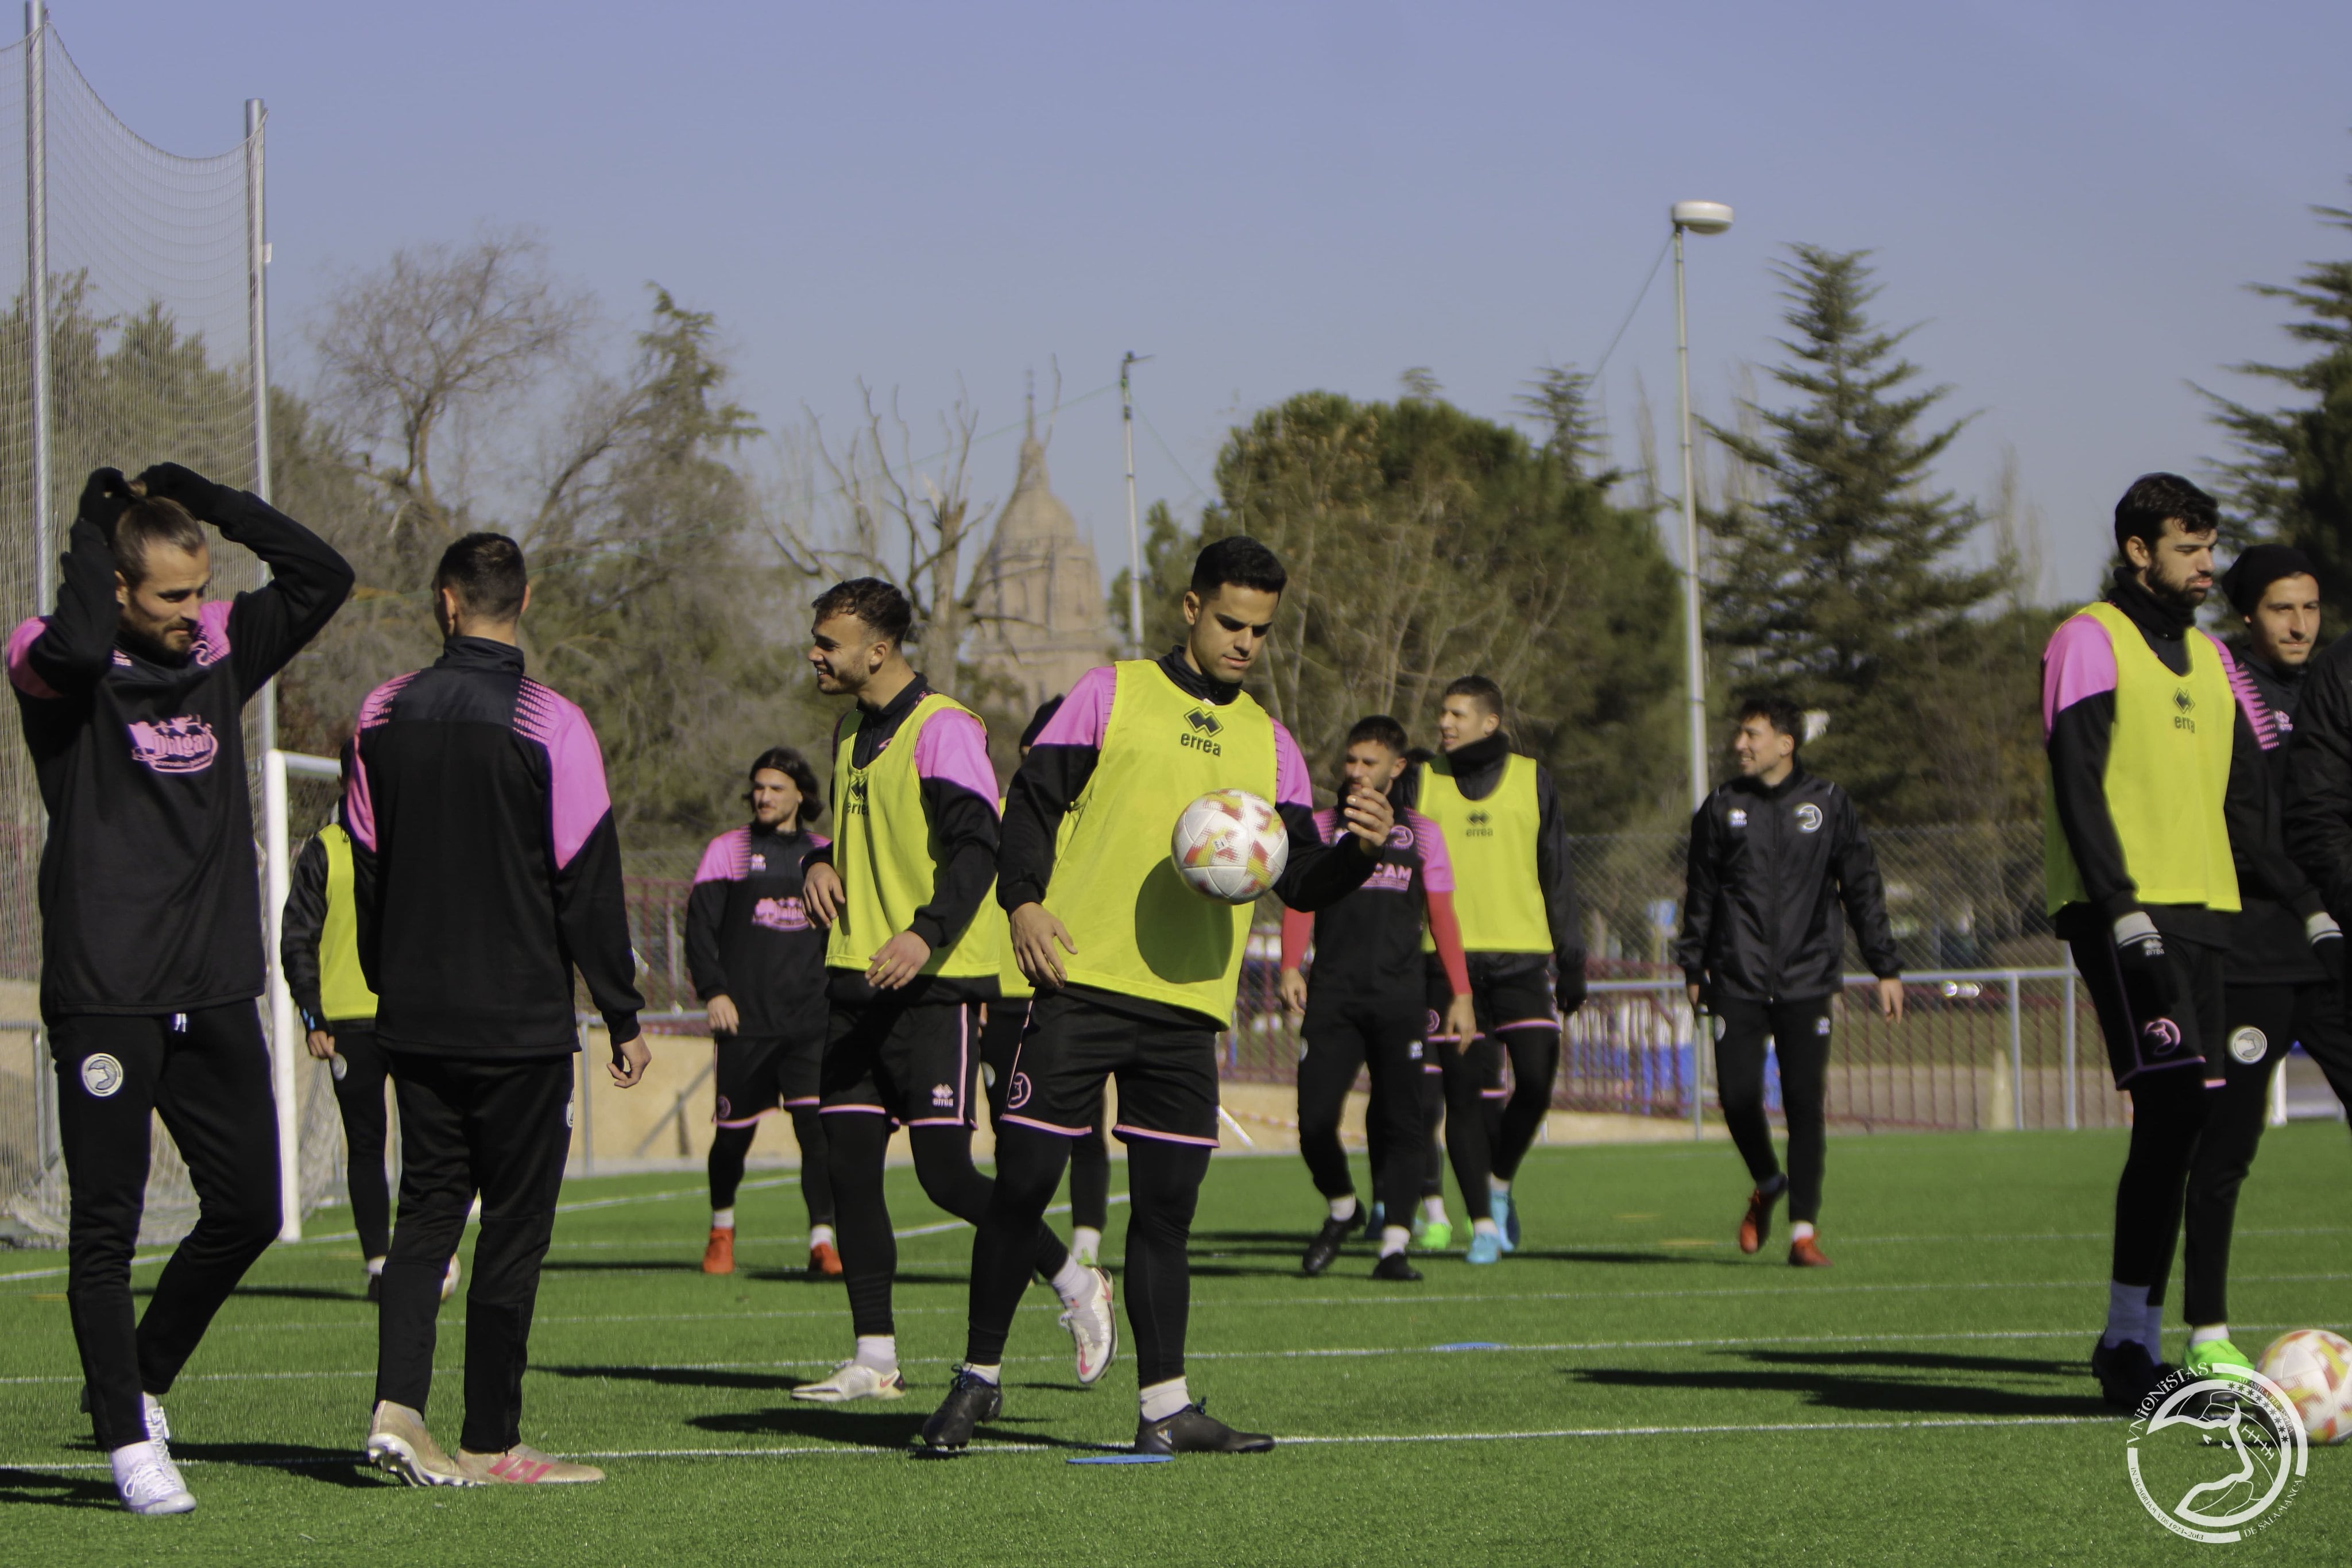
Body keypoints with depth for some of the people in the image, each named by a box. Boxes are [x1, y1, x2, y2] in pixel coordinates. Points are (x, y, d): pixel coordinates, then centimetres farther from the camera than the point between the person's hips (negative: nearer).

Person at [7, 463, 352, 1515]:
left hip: (216, 993, 6)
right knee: (107, 1223, -1)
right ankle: (126, 1438, 7)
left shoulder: (221, 649, 11)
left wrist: (195, 496, 1)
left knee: (247, 1209, 7)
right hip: (105, 997, -6)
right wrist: (95, 525, -15)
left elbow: (321, 577, 4)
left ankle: (140, 1379, 26)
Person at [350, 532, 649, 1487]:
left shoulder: (382, 716, 3)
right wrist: (623, 1016, -2)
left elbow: (364, 864, 11)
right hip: (520, 1017, -4)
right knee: (515, 1221, 3)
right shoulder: (549, 725, -11)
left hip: (413, 1016, 4)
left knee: (427, 1204, 13)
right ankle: (490, 1443, 5)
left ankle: (397, 1405, -5)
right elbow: (588, 882, -9)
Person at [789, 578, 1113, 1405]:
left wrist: (927, 933, -32)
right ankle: (875, 1360, 8)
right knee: (849, 1164, 3)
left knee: (945, 1172, -10)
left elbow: (978, 844, -19)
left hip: (935, 985, -9)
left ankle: (1075, 1284, 10)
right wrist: (821, 863, 8)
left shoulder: (942, 730, -12)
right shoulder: (853, 732, 16)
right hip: (856, 975, 9)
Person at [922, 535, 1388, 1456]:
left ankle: (1163, 1406, 8)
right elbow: (1033, 799, 1)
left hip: (1187, 1004, 3)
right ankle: (980, 1376, 10)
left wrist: (1361, 850, -9)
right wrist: (1024, 902, -14)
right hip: (1081, 981, -3)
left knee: (1166, 1207, 3)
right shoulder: (1113, 693, 6)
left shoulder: (1268, 743, 16)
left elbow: (1302, 885, 11)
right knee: (1021, 1186, -3)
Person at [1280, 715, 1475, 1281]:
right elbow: (1299, 900, 4)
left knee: (1401, 1120, -6)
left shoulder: (1421, 834, 14)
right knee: (1314, 1116, -8)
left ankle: (1393, 1245, -4)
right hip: (1333, 994, 0)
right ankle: (1341, 1209, 18)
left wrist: (1461, 994, 8)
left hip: (1399, 996, 0)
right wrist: (1290, 967, -12)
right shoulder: (1320, 826, 14)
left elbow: (1442, 916, 14)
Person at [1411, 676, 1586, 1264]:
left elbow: (1557, 875, 12)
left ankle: (1500, 1183, 14)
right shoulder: (1422, 782, 8)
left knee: (1536, 1081, -11)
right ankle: (1483, 1223, 1)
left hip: (1522, 957, 0)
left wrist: (1571, 962, 8)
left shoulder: (1533, 781, 8)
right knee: (1464, 1093, -5)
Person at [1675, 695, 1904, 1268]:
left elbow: (1863, 890, 8)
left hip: (1807, 982, -1)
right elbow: (1700, 894, 14)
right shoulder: (1722, 808, 8)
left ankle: (1803, 1230, -1)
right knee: (1738, 1096, -6)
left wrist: (1886, 968, 5)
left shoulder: (1828, 805, 4)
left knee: (1806, 1103, -6)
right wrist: (1693, 968, 11)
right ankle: (1767, 1185, 23)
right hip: (1737, 984, 1)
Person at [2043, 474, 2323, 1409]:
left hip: (2200, 911, 7)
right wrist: (2121, 909, -19)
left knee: (2178, 1124, 3)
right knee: (2171, 1107, -17)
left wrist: (2308, 906, 12)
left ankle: (2133, 1346, 8)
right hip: (2126, 911, -7)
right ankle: (2131, 1341, -15)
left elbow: (2241, 807, 23)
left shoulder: (2209, 658, 21)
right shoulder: (2090, 642, -1)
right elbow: (2076, 784, -10)